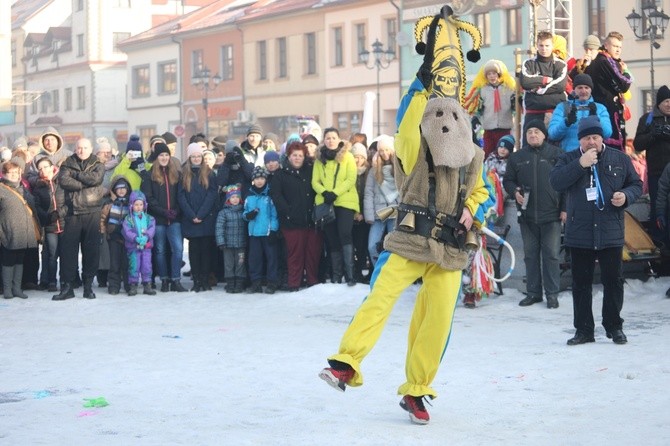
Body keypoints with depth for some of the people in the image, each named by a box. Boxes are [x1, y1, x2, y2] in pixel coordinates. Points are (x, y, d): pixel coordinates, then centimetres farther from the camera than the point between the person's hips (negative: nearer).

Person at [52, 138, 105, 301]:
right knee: (68, 249, -4)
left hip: (92, 213, 0)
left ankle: (88, 285, 8)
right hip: (73, 212, 0)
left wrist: (76, 174, -5)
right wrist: (85, 183, -11)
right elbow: (64, 181, -8)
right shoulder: (67, 164, 11)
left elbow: (96, 178, -11)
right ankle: (67, 286, 1)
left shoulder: (98, 165, 10)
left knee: (91, 250, 0)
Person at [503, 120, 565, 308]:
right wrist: (514, 191, -6)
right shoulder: (517, 157, 10)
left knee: (551, 255, -1)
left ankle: (552, 293, 5)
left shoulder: (555, 154, 1)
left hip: (551, 215, -3)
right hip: (527, 215, 3)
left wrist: (564, 208, -5)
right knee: (530, 255, 8)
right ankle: (533, 292, 16)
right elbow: (507, 180, 16)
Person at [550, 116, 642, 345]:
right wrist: (580, 165, -19)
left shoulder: (619, 159, 5)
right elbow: (555, 181, -11)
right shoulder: (569, 159, 5)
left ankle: (614, 326, 17)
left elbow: (636, 184, 12)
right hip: (579, 233, 0)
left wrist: (626, 196, -9)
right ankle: (583, 330, 13)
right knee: (581, 283, 5)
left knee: (613, 280, 4)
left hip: (610, 233, 0)